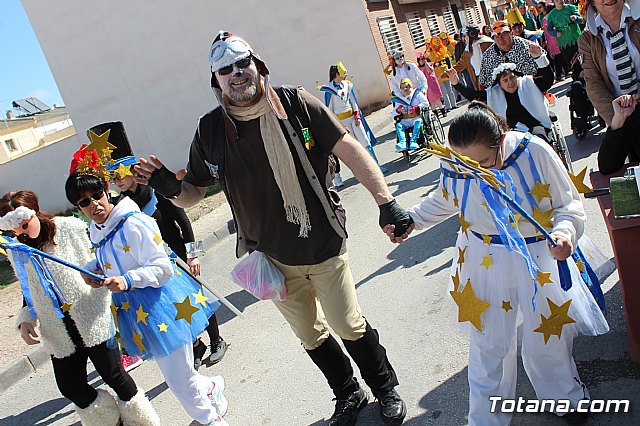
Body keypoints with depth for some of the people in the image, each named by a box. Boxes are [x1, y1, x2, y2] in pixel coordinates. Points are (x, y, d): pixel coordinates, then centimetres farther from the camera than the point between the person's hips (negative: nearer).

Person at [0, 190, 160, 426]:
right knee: (70, 387, 7)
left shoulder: (71, 227, -8)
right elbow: (29, 291, 18)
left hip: (93, 319, -4)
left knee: (112, 374, 3)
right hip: (58, 332, 4)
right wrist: (25, 320, 5)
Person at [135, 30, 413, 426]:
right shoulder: (210, 130, -6)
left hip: (324, 245, -3)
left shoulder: (296, 103, -13)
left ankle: (386, 388, 41)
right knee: (311, 336, 19)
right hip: (272, 259, 3)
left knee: (349, 325, 10)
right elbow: (194, 192, 5)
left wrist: (386, 200, -22)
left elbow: (350, 150, -13)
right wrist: (170, 188, -18)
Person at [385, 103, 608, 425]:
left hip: (540, 261, 0)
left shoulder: (534, 152, -20)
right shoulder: (453, 164, -13)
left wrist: (564, 230, -30)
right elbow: (443, 200, 10)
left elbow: (569, 204, -9)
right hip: (485, 265, 1)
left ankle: (566, 397, 49)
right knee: (488, 346, 8)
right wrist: (408, 220, -2)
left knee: (546, 342, 15)